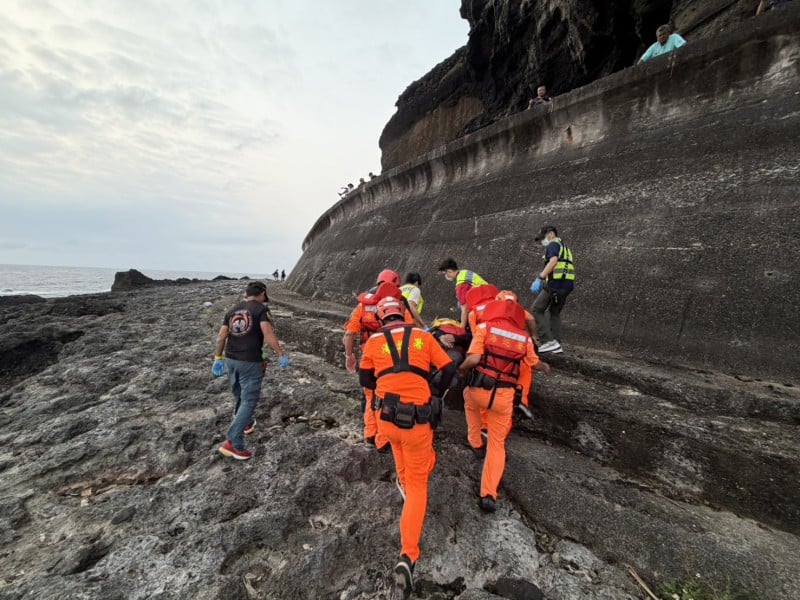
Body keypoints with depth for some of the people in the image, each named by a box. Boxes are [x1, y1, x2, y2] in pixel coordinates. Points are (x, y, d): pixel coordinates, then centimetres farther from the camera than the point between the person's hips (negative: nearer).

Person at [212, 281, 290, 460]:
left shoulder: (232, 310, 10)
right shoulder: (261, 309, -9)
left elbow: (221, 336, 9)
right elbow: (268, 334, -20)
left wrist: (218, 358, 14)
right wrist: (281, 355, -16)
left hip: (230, 360, 7)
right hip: (250, 362, -7)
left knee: (240, 396, 25)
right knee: (249, 400, 0)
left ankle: (246, 424, 46)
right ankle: (233, 443, -3)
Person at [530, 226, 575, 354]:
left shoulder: (553, 244, 0)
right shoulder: (565, 248, 29)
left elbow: (553, 261, -18)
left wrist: (540, 278, -24)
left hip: (555, 283, -9)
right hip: (566, 284, 9)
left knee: (537, 310, -4)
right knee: (554, 313, 16)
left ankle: (548, 342, -13)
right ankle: (557, 345, 13)